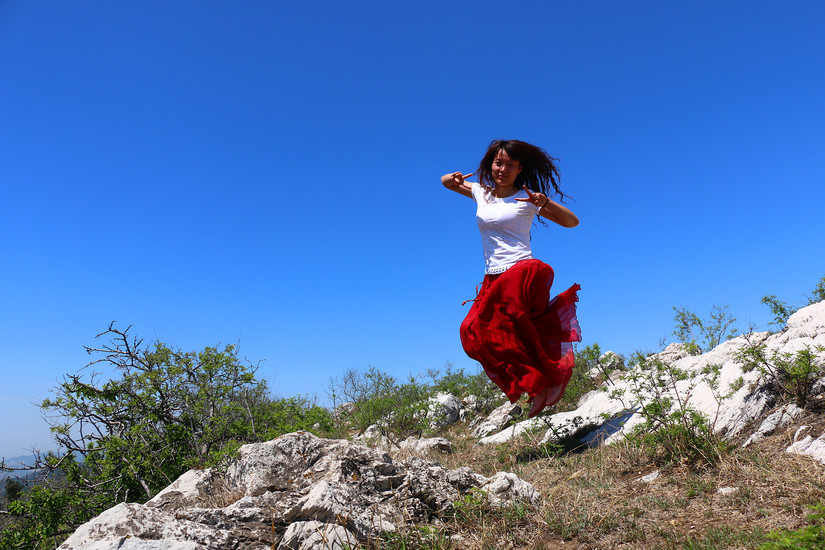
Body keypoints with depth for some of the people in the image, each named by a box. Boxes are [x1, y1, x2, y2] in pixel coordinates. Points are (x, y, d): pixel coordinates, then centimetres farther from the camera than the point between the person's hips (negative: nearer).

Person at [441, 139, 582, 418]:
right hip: (492, 279, 4)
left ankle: (552, 376, -18)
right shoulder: (480, 192, 17)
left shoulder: (526, 199, 5)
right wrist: (452, 178, 9)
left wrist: (545, 202, -13)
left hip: (523, 272, -4)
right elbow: (445, 181, 34)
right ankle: (537, 387, -10)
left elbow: (572, 222, 4)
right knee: (474, 334, -17)